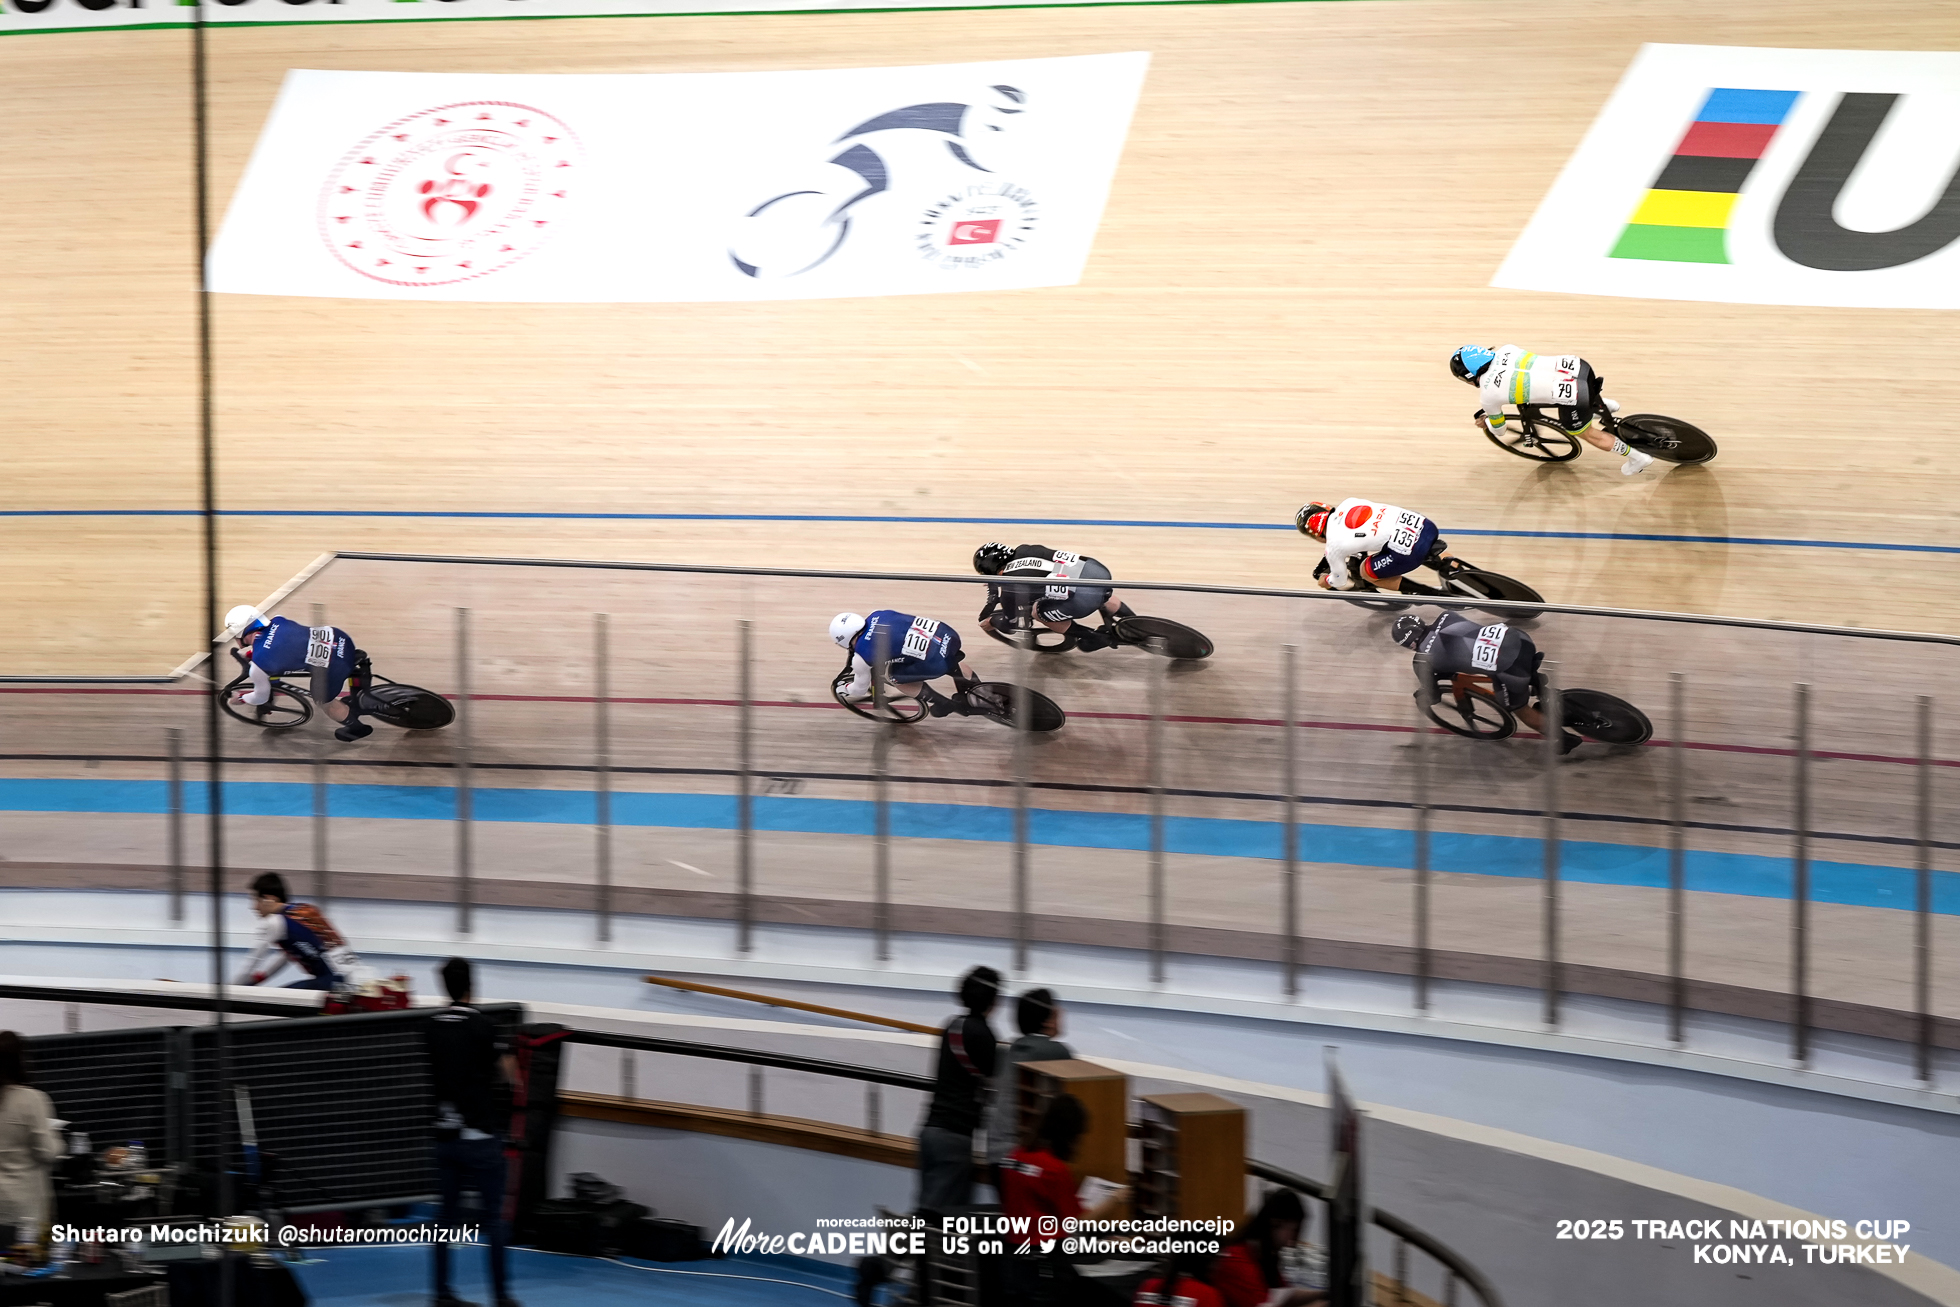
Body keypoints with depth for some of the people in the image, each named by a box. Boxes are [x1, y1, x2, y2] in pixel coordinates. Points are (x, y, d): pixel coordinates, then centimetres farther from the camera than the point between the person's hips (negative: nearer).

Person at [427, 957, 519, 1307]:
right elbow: (511, 1075, -6)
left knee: (448, 1214, 11)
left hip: (445, 1133, 5)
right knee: (493, 1217, 0)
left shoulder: (433, 1026, 4)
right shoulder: (481, 1025, -12)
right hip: (480, 1135, -5)